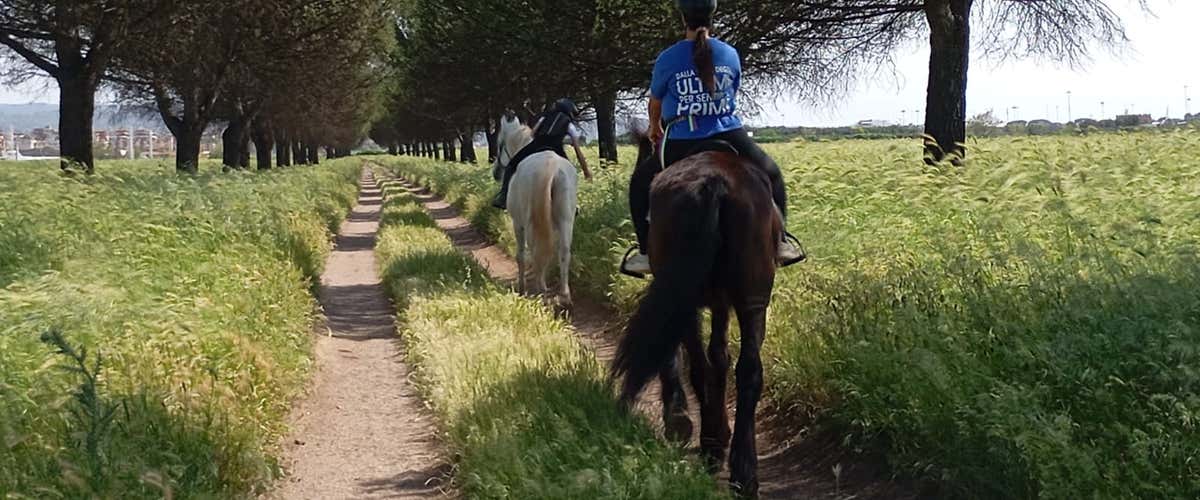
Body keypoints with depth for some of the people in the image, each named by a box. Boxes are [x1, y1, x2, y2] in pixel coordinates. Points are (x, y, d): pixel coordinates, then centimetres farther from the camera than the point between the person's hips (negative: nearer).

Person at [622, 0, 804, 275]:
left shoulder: (668, 59, -2)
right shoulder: (730, 54, 4)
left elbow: (655, 103, 13)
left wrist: (655, 129, 35)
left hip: (682, 145, -2)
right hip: (729, 136, 2)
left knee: (640, 183, 21)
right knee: (771, 174, 27)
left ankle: (646, 253, 13)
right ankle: (780, 240, 21)